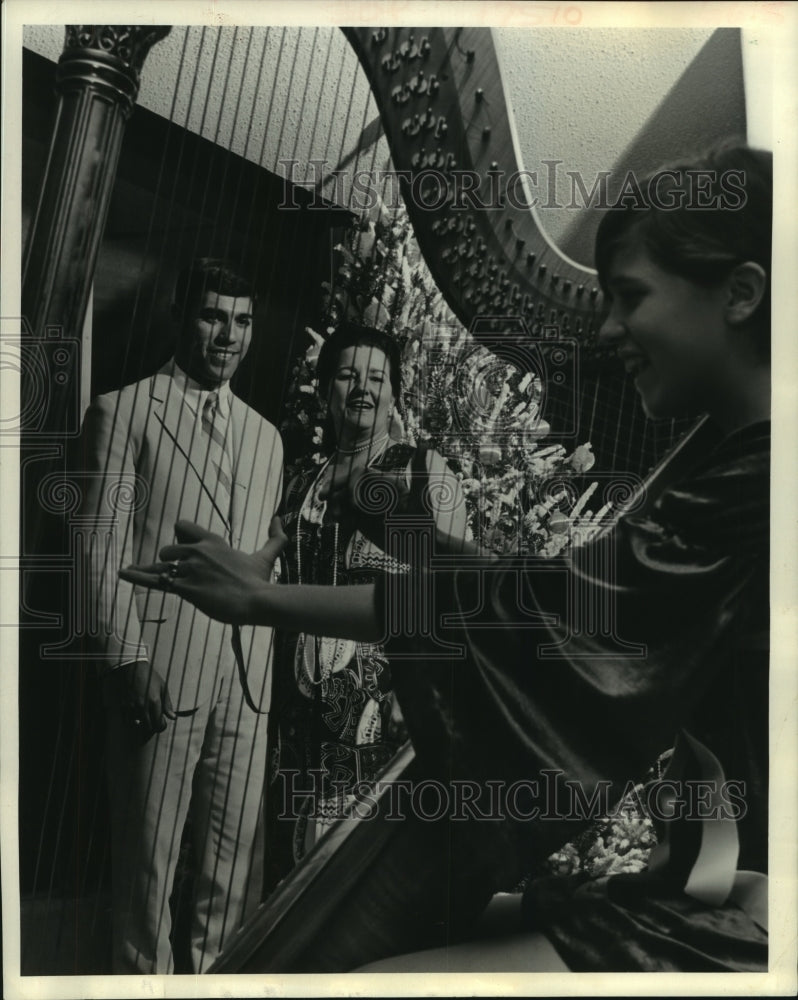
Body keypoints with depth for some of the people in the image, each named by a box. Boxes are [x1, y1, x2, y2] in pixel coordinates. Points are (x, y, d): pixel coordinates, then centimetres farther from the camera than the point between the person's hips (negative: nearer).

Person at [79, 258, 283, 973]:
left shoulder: (266, 436, 16)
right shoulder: (124, 412, 1)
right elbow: (102, 548, -4)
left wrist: (267, 662, 6)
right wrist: (128, 661, -10)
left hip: (249, 677, 5)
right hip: (161, 671, -4)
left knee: (234, 854, 11)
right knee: (149, 854, 6)